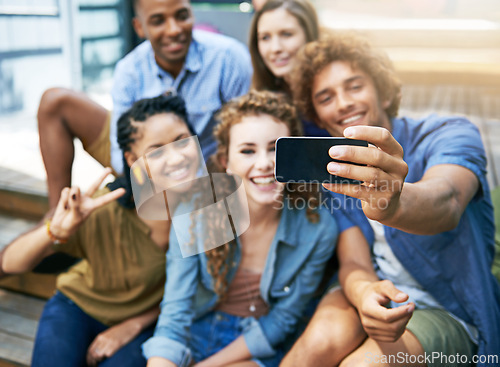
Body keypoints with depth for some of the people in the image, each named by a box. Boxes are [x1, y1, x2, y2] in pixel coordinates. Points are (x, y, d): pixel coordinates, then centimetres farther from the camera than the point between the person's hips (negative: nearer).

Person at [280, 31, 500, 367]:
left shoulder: (450, 135, -12)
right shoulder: (332, 168, 1)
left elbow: (446, 202, -36)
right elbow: (353, 260, -8)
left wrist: (392, 204, -59)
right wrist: (363, 291, -33)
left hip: (450, 312, -2)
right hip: (371, 291, 3)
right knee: (323, 338, -29)